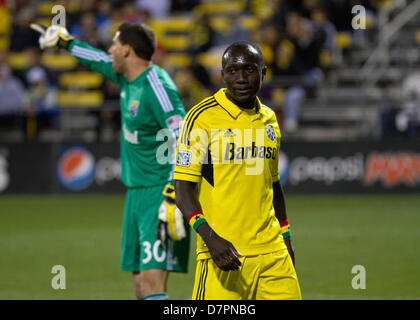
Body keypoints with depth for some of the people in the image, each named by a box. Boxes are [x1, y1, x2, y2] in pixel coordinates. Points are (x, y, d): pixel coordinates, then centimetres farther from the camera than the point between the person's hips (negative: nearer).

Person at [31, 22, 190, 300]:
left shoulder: (157, 88, -16)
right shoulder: (128, 78, 11)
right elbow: (101, 61, 34)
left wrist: (172, 198, -30)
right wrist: (67, 42, 48)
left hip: (161, 192, -9)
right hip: (136, 193, 9)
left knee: (152, 283, -19)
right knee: (141, 286, 6)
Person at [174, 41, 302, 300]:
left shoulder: (269, 120, 14)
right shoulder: (202, 117, -6)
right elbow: (183, 190, -9)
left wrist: (285, 236, 21)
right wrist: (211, 238, -21)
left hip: (272, 251, 6)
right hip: (224, 250, -5)